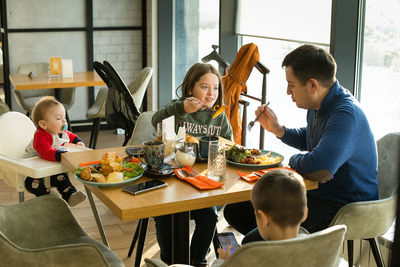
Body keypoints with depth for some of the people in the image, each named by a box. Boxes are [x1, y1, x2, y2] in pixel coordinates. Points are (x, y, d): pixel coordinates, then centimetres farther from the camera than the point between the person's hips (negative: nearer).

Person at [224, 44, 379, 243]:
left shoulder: (346, 115, -27)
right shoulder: (317, 107, 6)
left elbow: (319, 170, -39)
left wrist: (294, 161, -15)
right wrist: (277, 129, 8)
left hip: (344, 208, -10)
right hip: (315, 194, 10)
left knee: (253, 243, -26)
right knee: (235, 210, 7)